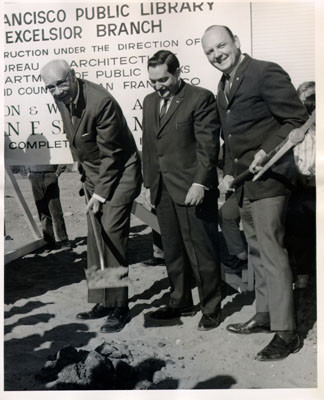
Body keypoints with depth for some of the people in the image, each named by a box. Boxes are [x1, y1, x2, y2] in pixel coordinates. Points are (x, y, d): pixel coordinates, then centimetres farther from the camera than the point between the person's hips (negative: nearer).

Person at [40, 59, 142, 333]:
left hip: (119, 173, -8)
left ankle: (119, 307, 2)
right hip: (93, 173, 8)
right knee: (96, 240, 9)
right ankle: (103, 302, 20)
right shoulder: (62, 99, -1)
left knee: (112, 236, -10)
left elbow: (110, 154, -21)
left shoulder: (101, 102, -26)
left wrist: (100, 194, -18)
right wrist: (90, 185, 16)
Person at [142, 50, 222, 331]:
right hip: (163, 189, 7)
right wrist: (149, 183, 15)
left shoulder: (201, 98, -6)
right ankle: (180, 303, 26)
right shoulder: (150, 102, 15)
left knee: (202, 251, 0)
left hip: (192, 189, -6)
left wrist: (199, 183, -17)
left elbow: (208, 145, -11)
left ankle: (212, 309, 13)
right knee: (173, 251, 13)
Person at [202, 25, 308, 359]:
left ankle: (285, 333, -1)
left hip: (267, 180, -9)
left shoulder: (266, 73, -10)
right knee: (256, 251, 15)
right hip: (242, 182, 9)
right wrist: (228, 172, 14)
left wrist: (267, 151, -22)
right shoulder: (224, 87, 17)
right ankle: (264, 315, 28)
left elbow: (298, 119, -13)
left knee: (271, 251, -9)